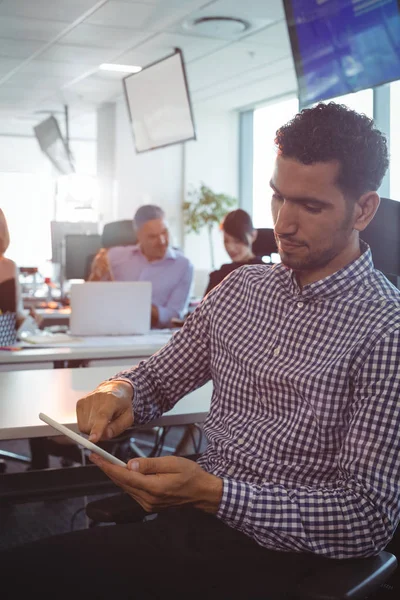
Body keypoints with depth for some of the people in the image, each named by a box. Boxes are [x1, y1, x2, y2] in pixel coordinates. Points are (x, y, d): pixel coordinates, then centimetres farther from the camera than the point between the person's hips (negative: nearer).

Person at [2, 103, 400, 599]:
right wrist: (120, 392, -5)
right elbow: (158, 379, 20)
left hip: (277, 556, -5)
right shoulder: (240, 289, 10)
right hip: (188, 521, 6)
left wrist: (211, 493, -24)